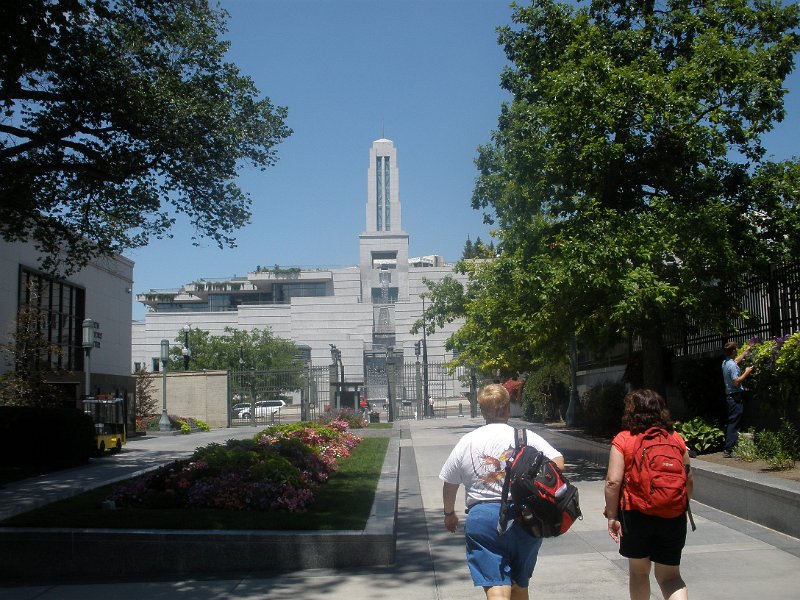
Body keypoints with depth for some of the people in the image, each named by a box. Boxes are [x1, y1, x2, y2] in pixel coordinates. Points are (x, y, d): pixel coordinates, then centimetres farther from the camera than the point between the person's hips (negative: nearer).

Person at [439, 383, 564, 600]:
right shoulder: (526, 437, 0)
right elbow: (558, 462, -10)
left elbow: (449, 485, 11)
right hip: (525, 519, 2)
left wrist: (449, 514, 28)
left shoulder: (466, 442, 3)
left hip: (483, 518, -1)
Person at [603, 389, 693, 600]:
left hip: (636, 513, -2)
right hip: (673, 517, 2)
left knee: (638, 571, 17)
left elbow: (613, 482, -13)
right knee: (669, 575, 8)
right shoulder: (676, 439, 4)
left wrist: (611, 515, -5)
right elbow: (688, 480, 9)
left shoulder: (623, 440, -6)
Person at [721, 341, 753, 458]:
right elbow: (736, 382, -24)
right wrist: (746, 372, -13)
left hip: (730, 397, 10)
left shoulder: (726, 363, 12)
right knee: (734, 424, -9)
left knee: (731, 424, 14)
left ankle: (727, 449, 18)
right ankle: (729, 450, -11)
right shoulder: (732, 365, -18)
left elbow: (737, 360, 35)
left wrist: (746, 352, 43)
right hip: (735, 397, -10)